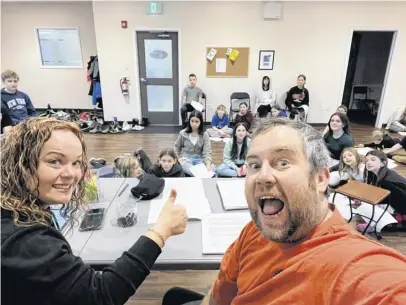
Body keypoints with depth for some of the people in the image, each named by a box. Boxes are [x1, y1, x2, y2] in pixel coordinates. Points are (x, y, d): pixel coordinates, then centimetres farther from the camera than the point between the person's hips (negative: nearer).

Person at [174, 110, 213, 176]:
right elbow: (177, 147, 15)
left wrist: (208, 164, -28)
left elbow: (207, 152, -10)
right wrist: (178, 158, -1)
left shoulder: (204, 135, -3)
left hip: (199, 159, 2)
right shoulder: (183, 133, 0)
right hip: (186, 159, -1)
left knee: (211, 170, -28)